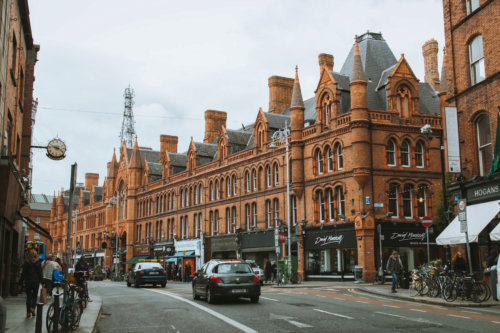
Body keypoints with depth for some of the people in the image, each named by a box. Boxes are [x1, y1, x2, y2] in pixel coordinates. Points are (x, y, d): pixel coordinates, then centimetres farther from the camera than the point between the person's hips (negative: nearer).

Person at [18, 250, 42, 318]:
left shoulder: (26, 263, -2)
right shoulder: (38, 263, -5)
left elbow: (23, 274, 0)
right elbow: (40, 273, -3)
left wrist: (20, 282, 6)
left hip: (28, 282, 1)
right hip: (36, 281, -1)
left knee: (28, 296, 7)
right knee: (34, 296, 13)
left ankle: (28, 312, 6)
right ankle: (33, 307, -8)